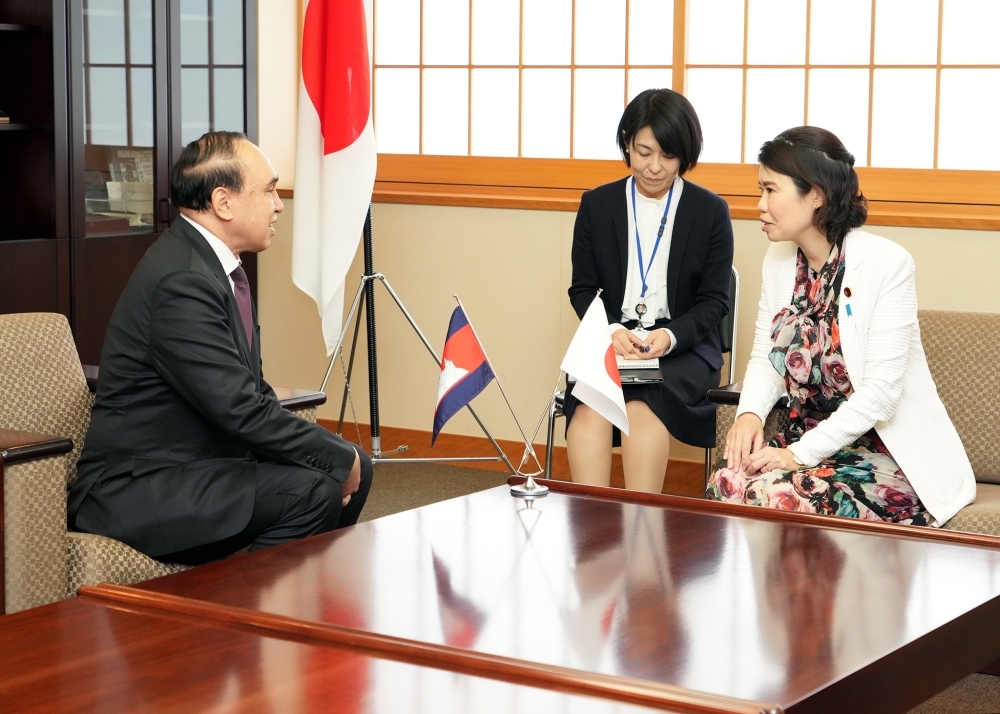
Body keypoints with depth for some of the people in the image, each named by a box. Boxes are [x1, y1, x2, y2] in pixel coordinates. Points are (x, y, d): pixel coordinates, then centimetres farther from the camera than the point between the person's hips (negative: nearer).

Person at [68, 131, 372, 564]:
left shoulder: (212, 265, 10)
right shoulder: (181, 279, -22)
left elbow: (252, 392, 13)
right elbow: (242, 410, -25)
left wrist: (341, 456, 0)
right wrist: (338, 459, -14)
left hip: (199, 460, 10)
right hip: (135, 492, -10)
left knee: (354, 470, 9)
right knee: (311, 491, -26)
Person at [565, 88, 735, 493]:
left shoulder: (710, 211, 4)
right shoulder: (596, 205, 9)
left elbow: (713, 301, 3)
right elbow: (582, 289, 10)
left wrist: (671, 336, -17)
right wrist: (611, 331, -12)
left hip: (683, 348, -1)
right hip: (610, 343, 2)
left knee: (643, 405, -33)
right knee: (589, 403, -31)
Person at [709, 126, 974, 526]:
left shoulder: (886, 264, -16)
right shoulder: (779, 260, 6)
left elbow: (880, 390, -21)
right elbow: (765, 357, 6)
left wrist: (800, 454, -23)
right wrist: (750, 414, -15)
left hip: (890, 453, -6)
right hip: (807, 438, 6)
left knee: (779, 498, -30)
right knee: (728, 484, -24)